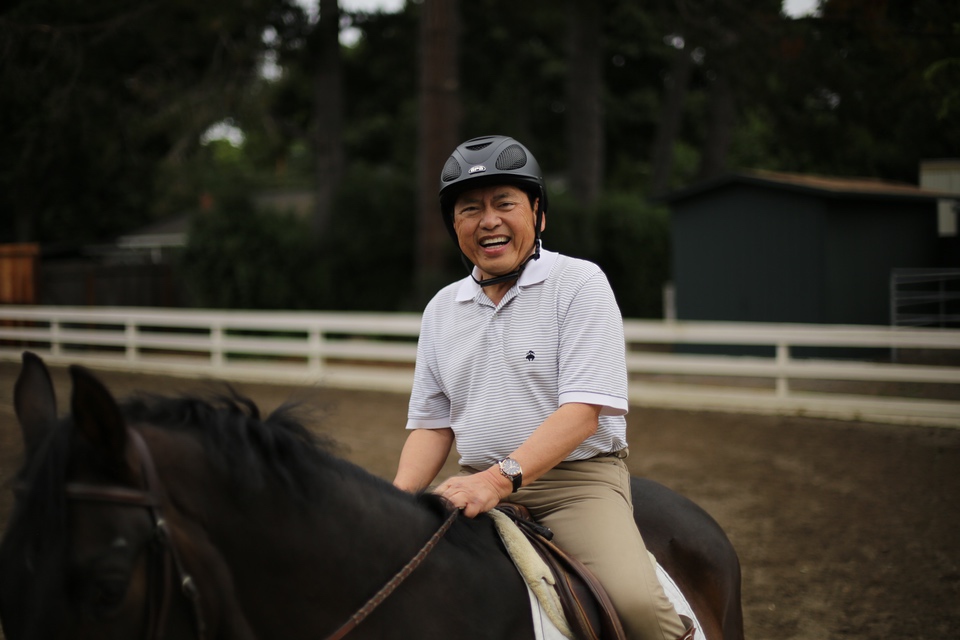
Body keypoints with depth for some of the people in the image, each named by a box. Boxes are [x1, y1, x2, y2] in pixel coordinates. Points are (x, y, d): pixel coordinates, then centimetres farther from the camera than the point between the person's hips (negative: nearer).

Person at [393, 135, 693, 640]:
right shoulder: (441, 309, 13)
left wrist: (502, 477, -25)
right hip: (479, 485, 5)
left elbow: (582, 409, -13)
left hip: (577, 474, -5)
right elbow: (432, 424, 15)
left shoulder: (580, 283, -3)